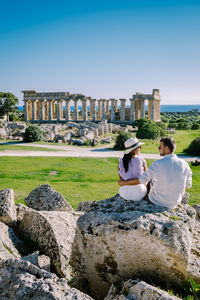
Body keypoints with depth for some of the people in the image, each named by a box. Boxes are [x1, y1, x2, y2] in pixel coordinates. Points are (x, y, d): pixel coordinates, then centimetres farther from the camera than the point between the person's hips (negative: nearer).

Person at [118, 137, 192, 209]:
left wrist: (124, 182, -1)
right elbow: (188, 185, 0)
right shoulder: (184, 164, -13)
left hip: (159, 201, -3)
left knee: (151, 180, 25)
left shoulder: (157, 164, -22)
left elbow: (141, 179, -15)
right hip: (176, 202, 3)